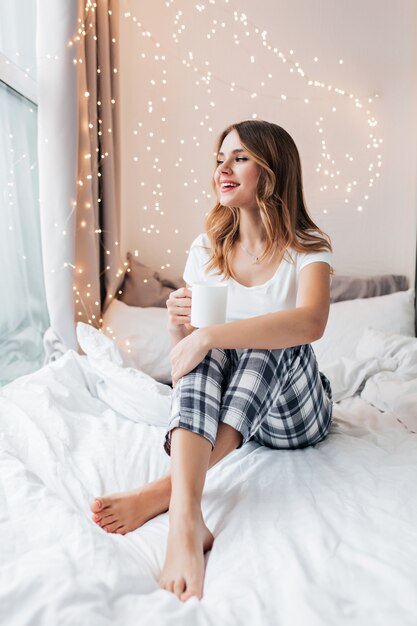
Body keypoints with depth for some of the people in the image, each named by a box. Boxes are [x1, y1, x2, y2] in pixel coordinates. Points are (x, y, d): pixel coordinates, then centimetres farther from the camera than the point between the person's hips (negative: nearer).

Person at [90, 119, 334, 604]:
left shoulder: (306, 248, -9)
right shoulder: (207, 249, 3)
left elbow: (311, 323, -34)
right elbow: (185, 353, 6)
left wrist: (207, 336, -38)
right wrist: (178, 325, -17)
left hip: (294, 413, -2)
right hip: (219, 406, 3)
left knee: (272, 340, -32)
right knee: (202, 348, -28)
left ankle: (164, 491, -41)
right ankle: (185, 518, -48)